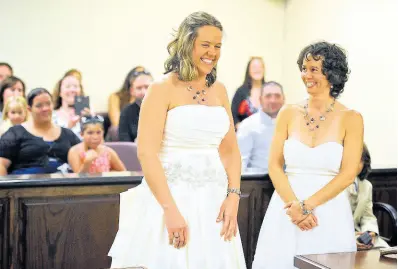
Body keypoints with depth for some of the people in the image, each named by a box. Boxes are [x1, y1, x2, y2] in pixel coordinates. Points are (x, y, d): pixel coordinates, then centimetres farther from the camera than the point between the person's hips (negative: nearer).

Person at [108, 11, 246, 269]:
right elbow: (146, 153, -14)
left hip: (213, 200, 5)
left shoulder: (219, 90, 10)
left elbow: (231, 150, 12)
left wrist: (233, 196, -2)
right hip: (171, 196, -5)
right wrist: (170, 209, -19)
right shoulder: (163, 88, -7)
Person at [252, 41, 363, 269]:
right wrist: (294, 205, -13)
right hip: (286, 210, 2)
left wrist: (308, 205, -15)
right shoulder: (288, 114, 3)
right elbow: (275, 166, 0)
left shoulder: (351, 118, -3)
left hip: (329, 212, -2)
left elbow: (348, 174, -9)